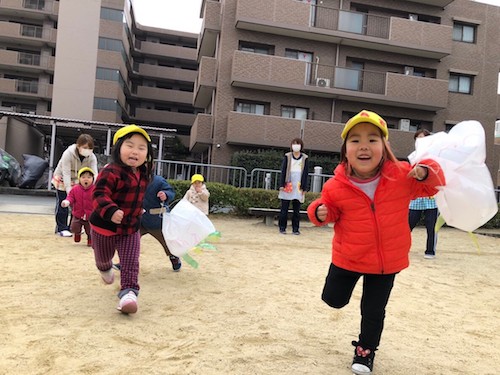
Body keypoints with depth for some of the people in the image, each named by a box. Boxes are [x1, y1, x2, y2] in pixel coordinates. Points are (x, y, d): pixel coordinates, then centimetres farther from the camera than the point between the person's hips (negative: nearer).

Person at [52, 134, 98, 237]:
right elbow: (66, 173, -33)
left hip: (77, 180, 4)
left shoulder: (92, 157, -20)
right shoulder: (68, 153, -31)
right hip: (62, 179, -4)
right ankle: (61, 228, 4)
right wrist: (68, 190, -39)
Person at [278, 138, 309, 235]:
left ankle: (295, 229, 11)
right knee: (284, 208, 1)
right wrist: (282, 185, -4)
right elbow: (283, 171, 3)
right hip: (287, 186, 0)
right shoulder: (287, 156, 5)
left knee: (297, 209, 4)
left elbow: (305, 173, 6)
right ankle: (282, 228, 8)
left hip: (298, 187, 1)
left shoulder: (304, 158, 6)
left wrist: (304, 188, 0)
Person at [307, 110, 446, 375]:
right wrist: (321, 212, -24)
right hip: (347, 258, 0)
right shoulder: (337, 186, -16)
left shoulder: (401, 175, -14)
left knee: (374, 312, 13)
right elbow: (329, 207, -1)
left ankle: (365, 350, 39)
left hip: (386, 261, 0)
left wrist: (426, 172, -24)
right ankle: (345, 282, 51)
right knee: (333, 299, 17)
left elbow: (432, 186, -2)